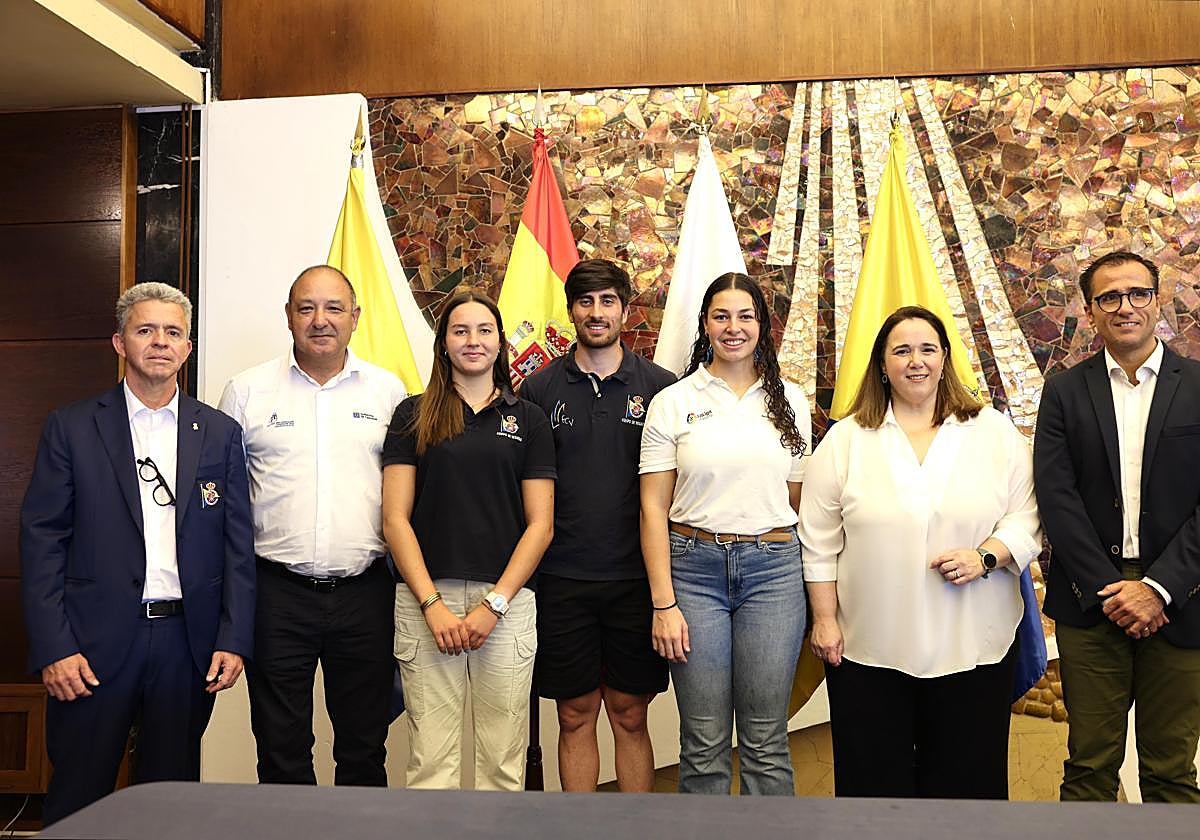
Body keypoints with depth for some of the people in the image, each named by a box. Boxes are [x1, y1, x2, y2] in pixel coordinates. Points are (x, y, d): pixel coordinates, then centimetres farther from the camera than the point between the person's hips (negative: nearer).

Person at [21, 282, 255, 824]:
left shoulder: (220, 433, 6)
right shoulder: (72, 427, 2)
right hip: (96, 639, -1)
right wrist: (53, 648, -8)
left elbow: (238, 545, 5)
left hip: (188, 640, 2)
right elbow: (42, 540, -1)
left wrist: (234, 640, -1)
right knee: (77, 802, 9)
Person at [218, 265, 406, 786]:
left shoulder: (388, 391, 5)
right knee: (281, 750, 10)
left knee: (365, 748, 12)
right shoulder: (247, 391, 5)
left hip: (365, 591, 1)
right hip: (277, 592, 0)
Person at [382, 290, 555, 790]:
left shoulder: (528, 420, 9)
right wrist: (432, 604, -8)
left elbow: (540, 524, 4)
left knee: (502, 757, 5)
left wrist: (494, 604, -6)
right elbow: (395, 518, 2)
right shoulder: (413, 415, 8)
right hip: (425, 602, 0)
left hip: (506, 602, 1)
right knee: (431, 755, 2)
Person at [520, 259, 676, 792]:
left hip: (636, 577, 0)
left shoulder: (659, 386, 3)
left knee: (630, 715, 9)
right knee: (575, 716, 10)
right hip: (562, 580, 0)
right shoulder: (538, 389, 4)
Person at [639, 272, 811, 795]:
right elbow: (653, 508, -1)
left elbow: (798, 500, 13)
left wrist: (811, 589, 10)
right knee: (704, 743, 7)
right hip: (693, 566, -1)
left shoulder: (789, 402, 9)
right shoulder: (673, 403, 2)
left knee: (766, 741, 8)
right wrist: (664, 605, -7)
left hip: (774, 568, 1)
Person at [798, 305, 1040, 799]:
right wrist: (825, 620, 0)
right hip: (869, 649, 0)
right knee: (875, 778, 9)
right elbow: (820, 541, 3)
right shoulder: (845, 440, 3)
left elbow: (1026, 518, 3)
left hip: (974, 647, 1)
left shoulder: (995, 432, 5)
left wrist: (987, 557, -15)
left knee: (965, 776, 11)